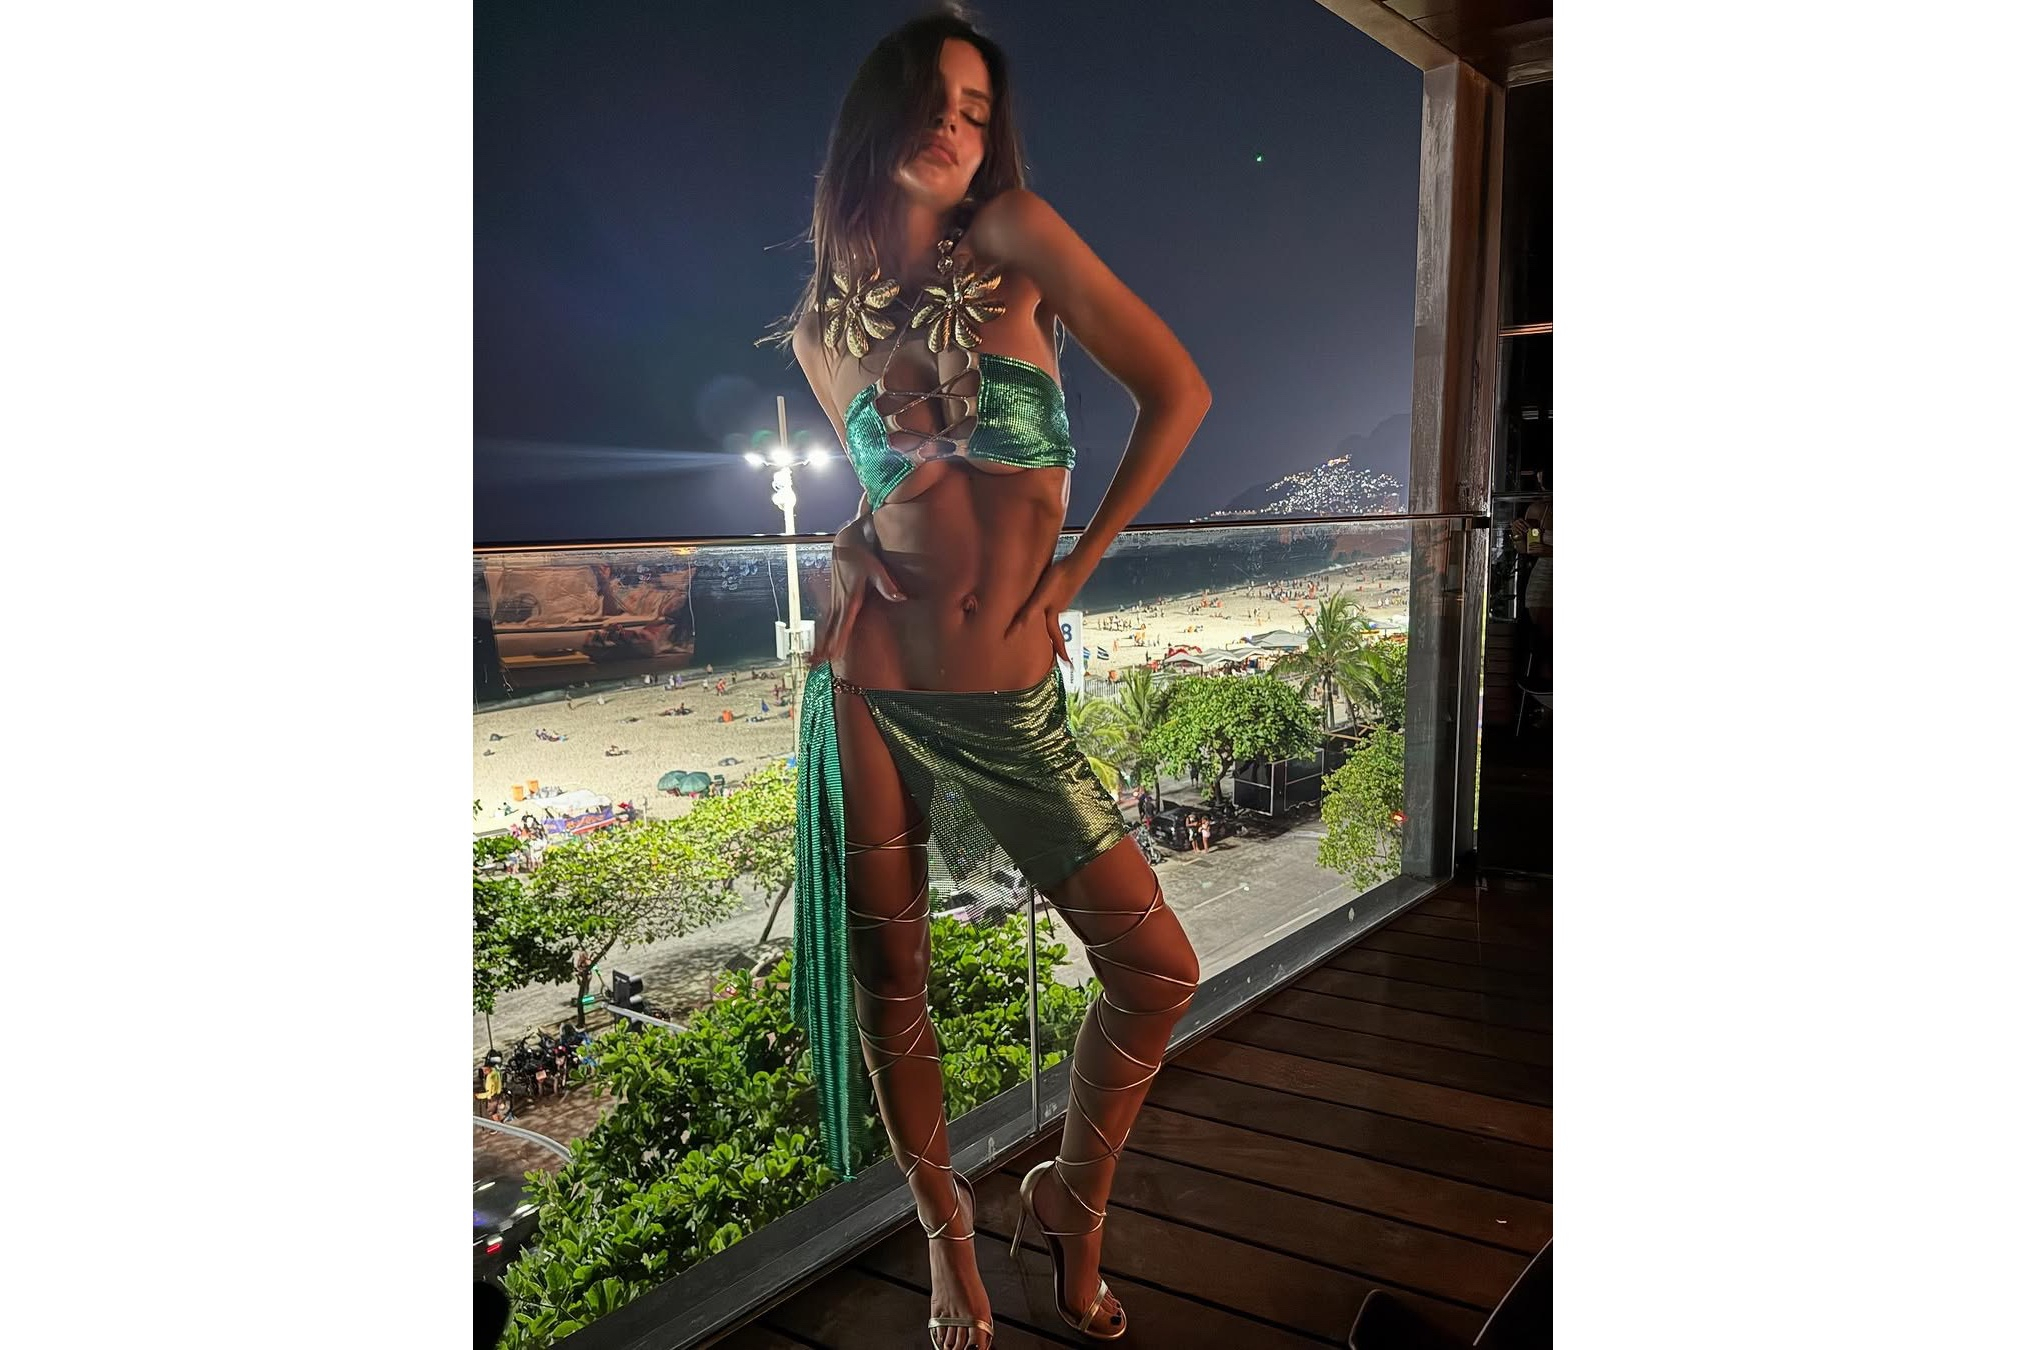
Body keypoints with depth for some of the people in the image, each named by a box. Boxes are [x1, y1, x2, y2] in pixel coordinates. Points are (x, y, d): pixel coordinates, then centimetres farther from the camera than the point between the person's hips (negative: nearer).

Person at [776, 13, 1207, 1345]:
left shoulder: (1016, 238, -3)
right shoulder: (821, 325, 6)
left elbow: (1178, 393, -8)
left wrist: (1077, 562, -5)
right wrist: (856, 538, 0)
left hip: (1012, 705, -1)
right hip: (871, 689, 2)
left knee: (1158, 969, 0)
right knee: (889, 984, 9)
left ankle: (1072, 1200, 28)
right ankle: (949, 1232, 35)